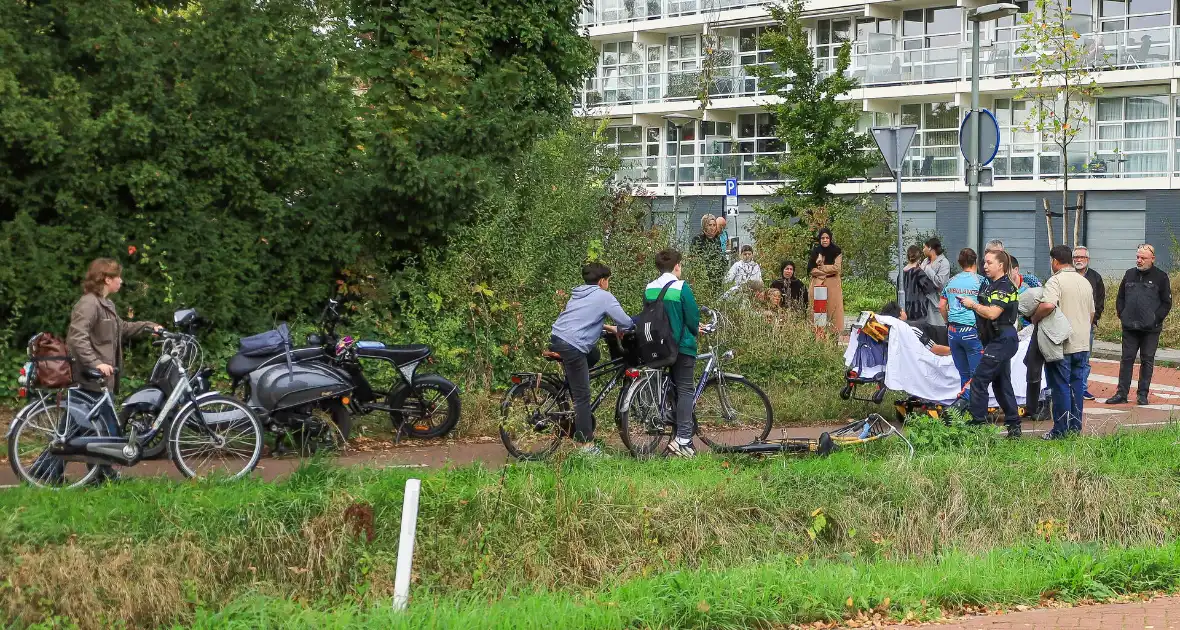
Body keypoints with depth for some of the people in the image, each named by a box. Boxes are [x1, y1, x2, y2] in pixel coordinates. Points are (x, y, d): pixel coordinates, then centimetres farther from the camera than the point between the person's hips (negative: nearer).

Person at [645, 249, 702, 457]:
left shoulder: (649, 289, 4)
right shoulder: (681, 287, -11)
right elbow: (693, 317, -10)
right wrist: (694, 330, 14)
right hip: (682, 346, -5)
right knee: (685, 390, -2)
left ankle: (675, 439, 12)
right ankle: (684, 439, -11)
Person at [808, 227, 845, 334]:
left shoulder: (837, 252, 3)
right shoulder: (815, 252, 8)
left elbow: (837, 268, -7)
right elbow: (811, 270, 1)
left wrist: (821, 268, -3)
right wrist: (827, 273, -7)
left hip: (833, 286, -1)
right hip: (817, 285, 1)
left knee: (833, 308, -5)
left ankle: (834, 332, -5)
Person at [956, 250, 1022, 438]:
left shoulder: (1005, 287, -14)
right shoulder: (992, 285, 17)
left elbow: (992, 313, -24)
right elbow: (985, 309, 25)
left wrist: (974, 305, -12)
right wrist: (971, 305, 8)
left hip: (1002, 340, -11)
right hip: (997, 340, 11)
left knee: (979, 381, -11)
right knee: (1001, 383, 12)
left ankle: (977, 422, -10)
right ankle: (1014, 426, 16)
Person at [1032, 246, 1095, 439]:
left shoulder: (1056, 281, -13)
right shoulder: (1085, 282, 13)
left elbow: (1048, 305, -30)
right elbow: (1092, 313, 21)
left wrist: (1035, 318, -14)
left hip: (1062, 345, -7)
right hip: (1082, 344, 7)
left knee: (1061, 387, -1)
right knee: (1077, 386, 13)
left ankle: (1061, 431, 2)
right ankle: (1076, 427, 17)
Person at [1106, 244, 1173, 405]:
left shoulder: (1160, 277, -1)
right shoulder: (1129, 274, 10)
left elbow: (1166, 303, 0)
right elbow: (1120, 298, 17)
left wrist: (1156, 318, -10)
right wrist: (1122, 315, 4)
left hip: (1151, 329, -3)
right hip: (1129, 328, 3)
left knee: (1147, 361, 4)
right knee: (1127, 359, 3)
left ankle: (1143, 394, 10)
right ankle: (1121, 394, 5)